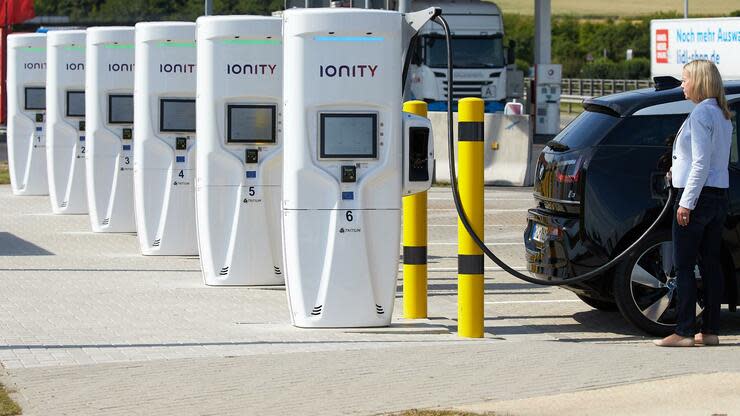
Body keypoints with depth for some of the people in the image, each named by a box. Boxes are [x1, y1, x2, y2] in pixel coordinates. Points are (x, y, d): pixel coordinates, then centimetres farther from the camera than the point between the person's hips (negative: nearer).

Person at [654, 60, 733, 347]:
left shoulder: (700, 114, -14)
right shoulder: (722, 115, 15)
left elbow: (701, 163, -18)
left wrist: (686, 202, -18)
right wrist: (678, 170, 22)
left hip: (697, 195, -9)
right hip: (719, 196, 9)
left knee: (683, 266, -6)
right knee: (710, 263, 9)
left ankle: (684, 332, -7)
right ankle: (710, 331, 10)